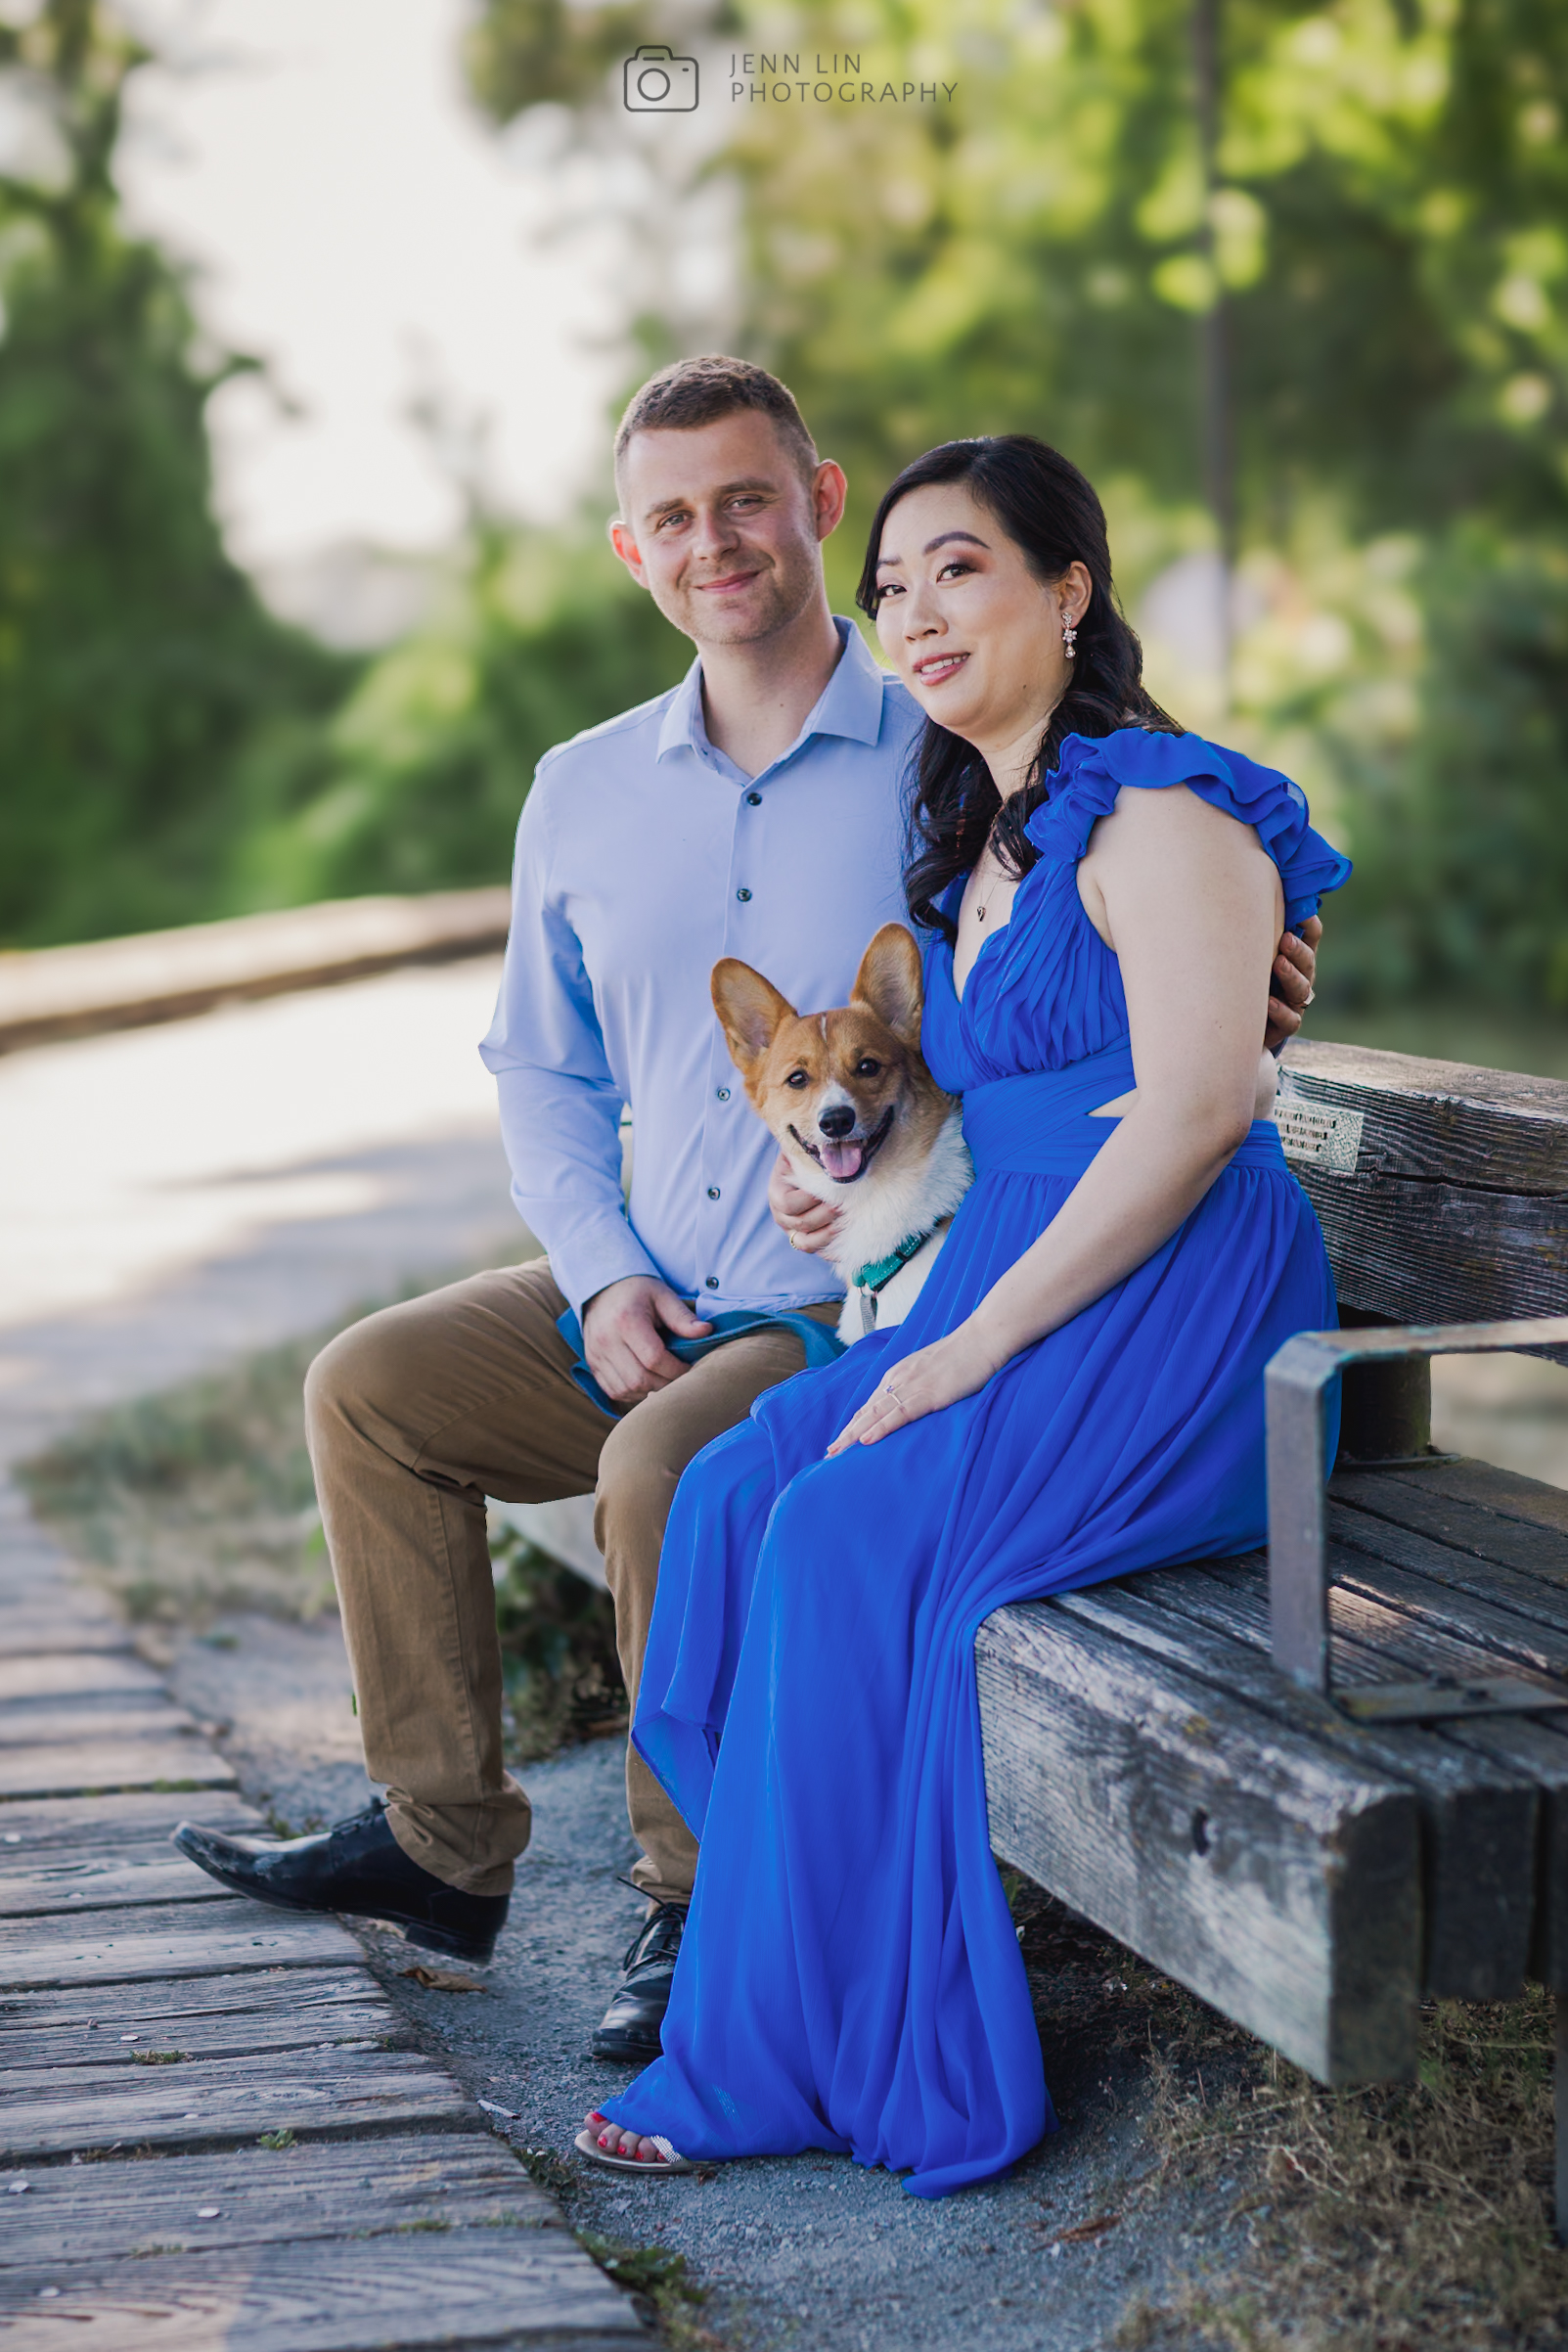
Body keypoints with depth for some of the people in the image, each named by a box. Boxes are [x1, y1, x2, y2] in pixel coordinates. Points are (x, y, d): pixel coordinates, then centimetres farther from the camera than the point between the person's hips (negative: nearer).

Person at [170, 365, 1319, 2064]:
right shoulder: (584, 793, 9)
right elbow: (542, 1067, 18)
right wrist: (604, 1272, 2)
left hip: (864, 1307, -7)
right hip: (649, 1301, 7)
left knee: (659, 1468, -31)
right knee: (368, 1386, -3)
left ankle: (699, 1902, -11)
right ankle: (444, 1840, 5)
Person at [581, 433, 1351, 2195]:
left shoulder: (1161, 815, -10)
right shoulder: (980, 841, 19)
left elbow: (1193, 1111, -20)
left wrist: (975, 1344, -20)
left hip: (1174, 1322, -9)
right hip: (1018, 1301, 9)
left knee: (848, 1539, -24)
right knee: (740, 1489, -12)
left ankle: (827, 2049, -12)